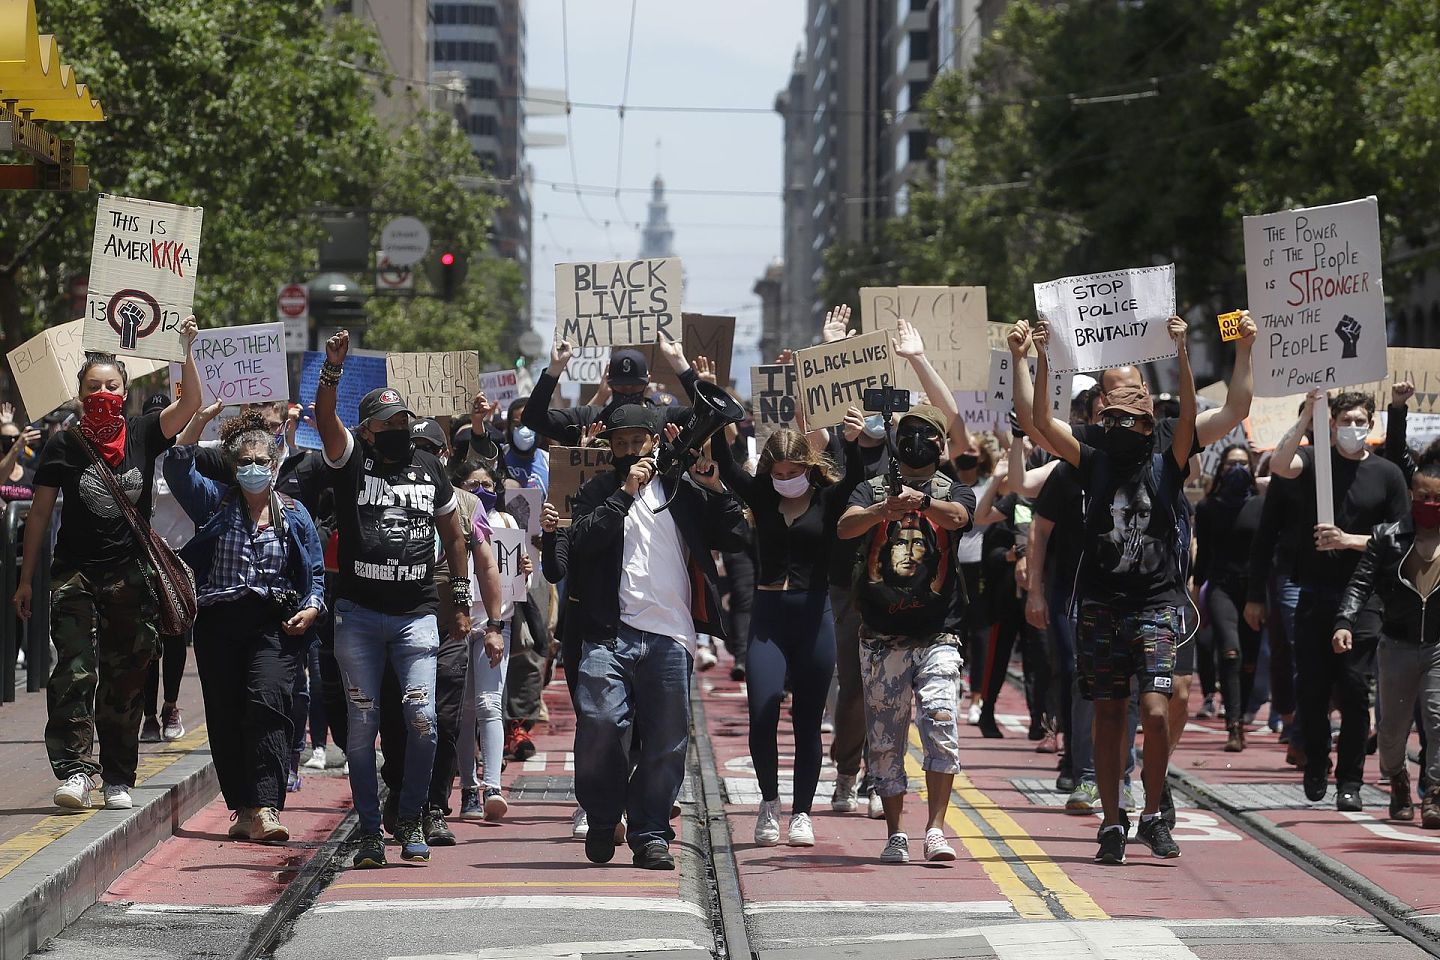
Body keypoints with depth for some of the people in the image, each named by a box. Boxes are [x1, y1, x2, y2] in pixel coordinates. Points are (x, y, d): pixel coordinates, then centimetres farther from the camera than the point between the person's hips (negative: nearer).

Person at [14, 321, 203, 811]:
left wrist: (186, 348, -17)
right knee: (74, 670, -16)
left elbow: (190, 403, -6)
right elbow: (40, 513, 5)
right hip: (75, 573, -2)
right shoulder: (65, 446, 1)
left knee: (125, 679, 5)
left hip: (130, 576, 2)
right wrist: (25, 579, 5)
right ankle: (74, 769, -22)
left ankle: (118, 778, 11)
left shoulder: (142, 435, 5)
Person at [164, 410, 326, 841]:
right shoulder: (214, 503, 10)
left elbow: (316, 572, 14)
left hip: (275, 625, -2)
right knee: (225, 716, 2)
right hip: (219, 623, 2)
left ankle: (265, 809, -27)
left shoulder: (295, 515, 11)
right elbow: (177, 472, -5)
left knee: (267, 703, -20)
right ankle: (243, 808, 11)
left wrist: (312, 608, -4)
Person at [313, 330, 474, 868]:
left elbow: (453, 536, 21)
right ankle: (369, 831, 9)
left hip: (417, 616, 1)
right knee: (363, 723, 1)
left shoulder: (428, 469, 12)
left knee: (421, 717, -10)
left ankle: (411, 821, 7)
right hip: (358, 616, -1)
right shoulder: (351, 461, 4)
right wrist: (333, 368, -29)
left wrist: (461, 601, 17)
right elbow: (324, 418, -15)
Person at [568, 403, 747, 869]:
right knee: (600, 720, -16)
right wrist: (625, 493, -6)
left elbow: (732, 538, 13)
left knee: (667, 741, 0)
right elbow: (582, 541, -4)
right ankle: (602, 819, 4)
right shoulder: (597, 492, 14)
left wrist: (717, 490, 0)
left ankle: (651, 835, 10)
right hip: (609, 632, -1)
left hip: (670, 637, 1)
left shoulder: (684, 491, 15)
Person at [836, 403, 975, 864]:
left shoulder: (954, 492, 9)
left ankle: (936, 828, -16)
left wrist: (923, 501, -38)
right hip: (881, 638, 2)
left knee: (941, 724, -18)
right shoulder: (872, 490, 11)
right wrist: (884, 509, -31)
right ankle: (895, 835, 14)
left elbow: (957, 516, -16)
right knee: (884, 741, 4)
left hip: (937, 637, -2)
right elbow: (845, 527, -10)